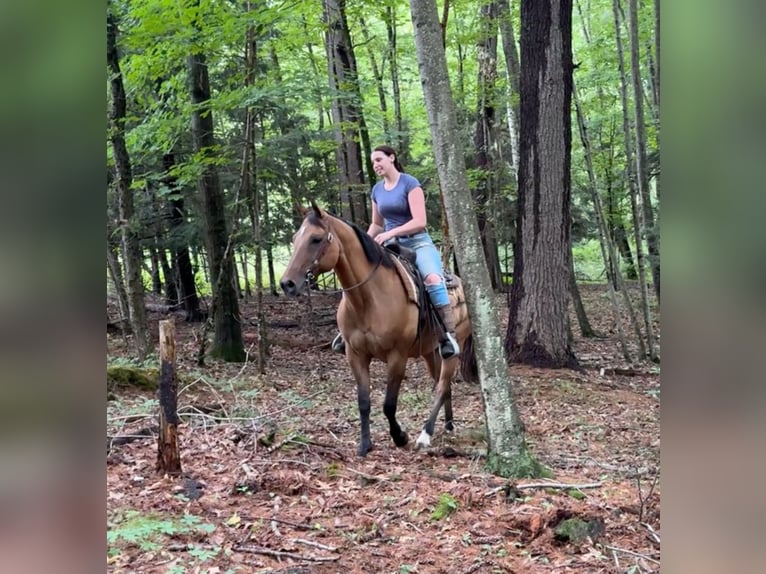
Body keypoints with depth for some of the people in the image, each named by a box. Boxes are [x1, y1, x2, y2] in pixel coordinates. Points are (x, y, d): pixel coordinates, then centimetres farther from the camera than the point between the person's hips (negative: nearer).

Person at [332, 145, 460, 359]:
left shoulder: (410, 183, -8)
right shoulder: (377, 190, 11)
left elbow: (419, 222, -16)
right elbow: (376, 224, 23)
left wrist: (390, 233, -24)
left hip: (418, 243, -7)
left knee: (432, 278, -35)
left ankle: (449, 335, -35)